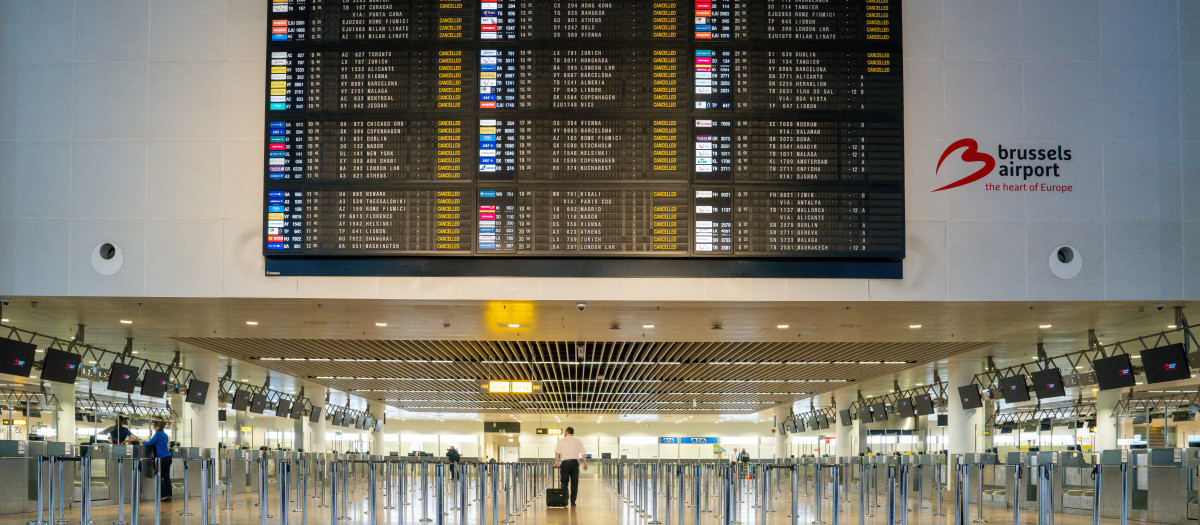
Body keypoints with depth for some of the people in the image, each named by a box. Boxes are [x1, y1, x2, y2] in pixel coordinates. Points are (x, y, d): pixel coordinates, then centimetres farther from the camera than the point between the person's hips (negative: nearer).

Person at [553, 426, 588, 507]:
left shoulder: (562, 441, 6)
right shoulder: (578, 441, 9)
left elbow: (557, 453, 0)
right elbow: (583, 454, 5)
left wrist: (556, 463, 5)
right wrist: (585, 464, 11)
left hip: (565, 463, -1)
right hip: (575, 462, 1)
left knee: (564, 482, 3)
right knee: (574, 483, 5)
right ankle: (573, 502, 2)